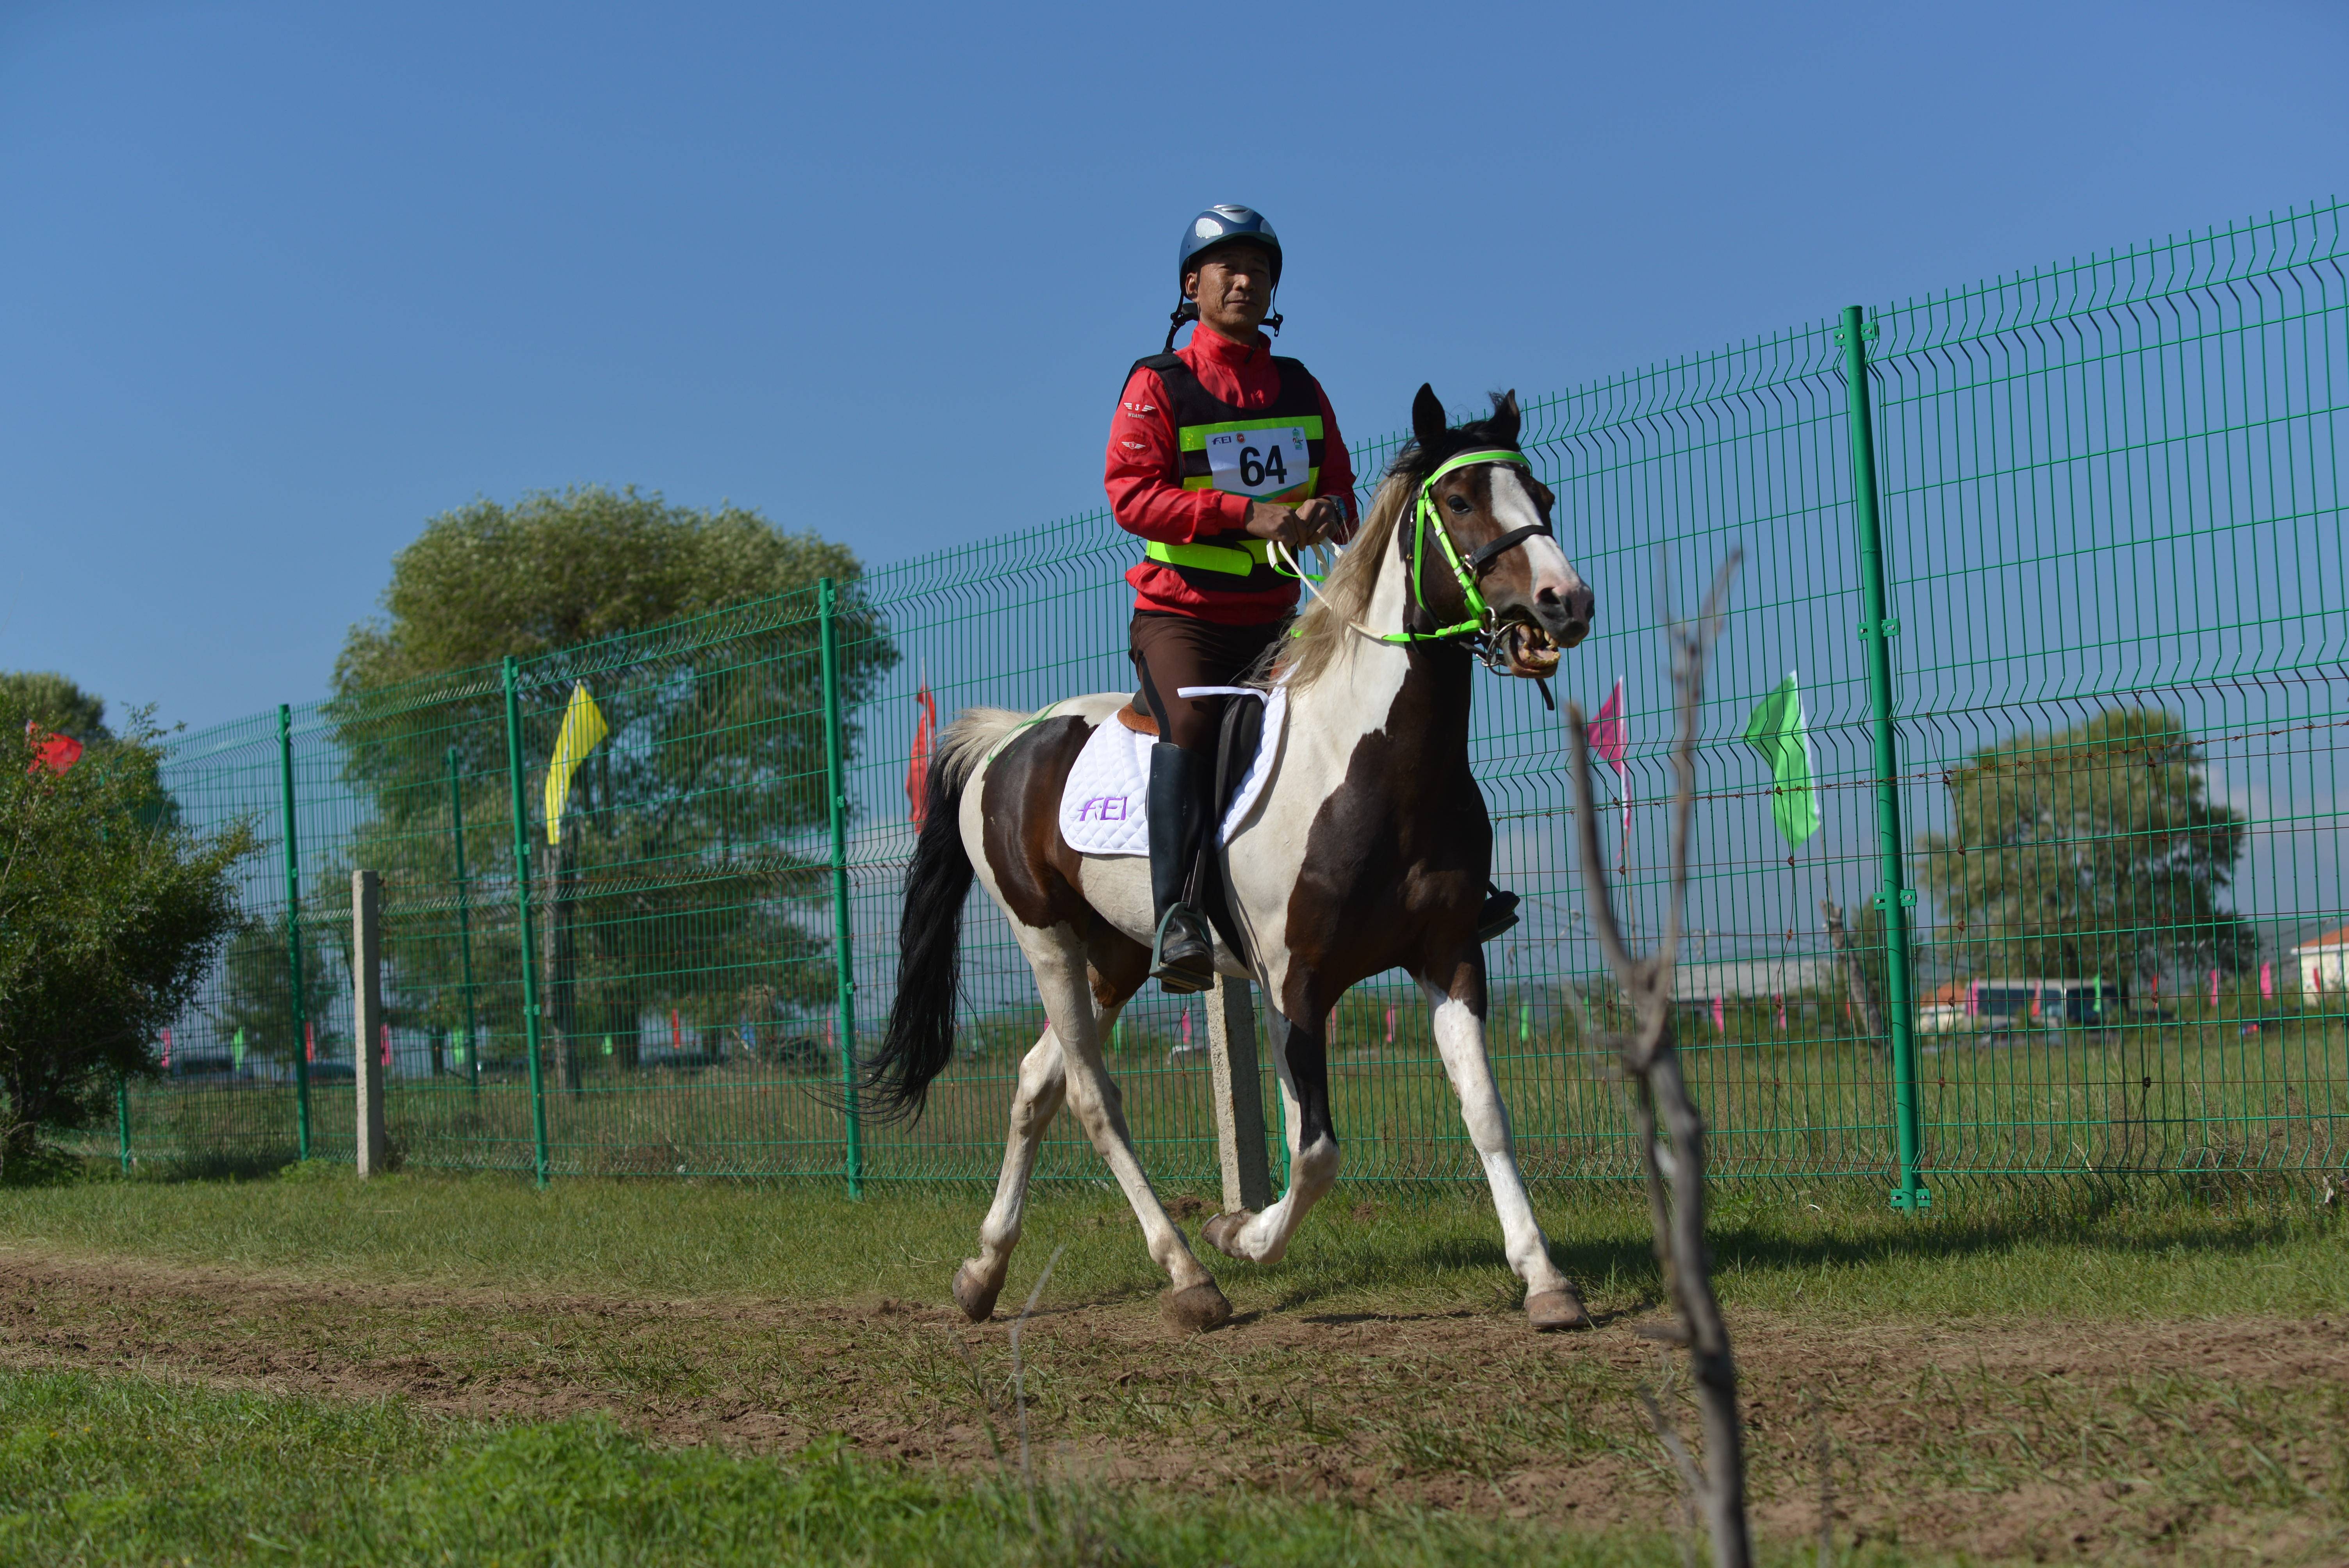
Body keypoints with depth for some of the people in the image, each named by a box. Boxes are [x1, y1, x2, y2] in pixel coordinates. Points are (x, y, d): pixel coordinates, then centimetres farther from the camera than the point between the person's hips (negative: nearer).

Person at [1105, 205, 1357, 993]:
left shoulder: (1300, 388, 14)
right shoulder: (1158, 384, -1)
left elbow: (1339, 486, 18)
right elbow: (1130, 493, -12)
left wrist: (1328, 510, -9)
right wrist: (1244, 514, -22)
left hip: (1275, 612, 5)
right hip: (1180, 609, -5)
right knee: (1190, 722, -29)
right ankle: (1175, 914, -34)